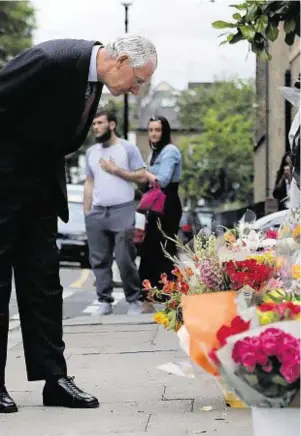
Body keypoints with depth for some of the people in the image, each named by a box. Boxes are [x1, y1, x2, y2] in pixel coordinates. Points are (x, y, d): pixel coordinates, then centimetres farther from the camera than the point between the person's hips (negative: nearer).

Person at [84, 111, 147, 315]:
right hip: (97, 213, 5)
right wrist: (86, 212, 10)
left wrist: (115, 170, -9)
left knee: (125, 259, -7)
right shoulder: (91, 152, 15)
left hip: (122, 212, -4)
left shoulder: (128, 148, 1)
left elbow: (141, 176, -3)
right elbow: (89, 183, 16)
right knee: (99, 260, 2)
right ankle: (105, 301, 7)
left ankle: (134, 300, 4)